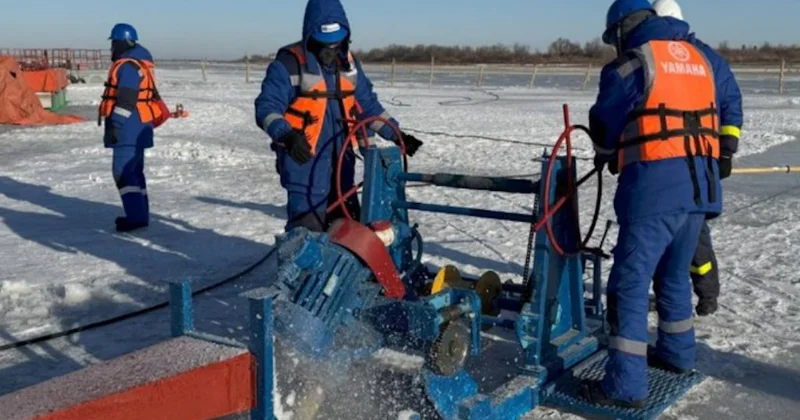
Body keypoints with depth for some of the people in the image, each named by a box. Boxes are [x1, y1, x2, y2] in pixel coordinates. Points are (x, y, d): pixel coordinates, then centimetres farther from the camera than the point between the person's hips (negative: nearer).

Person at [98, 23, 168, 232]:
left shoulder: (127, 66, -16)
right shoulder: (139, 63, 17)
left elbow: (126, 101, -23)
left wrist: (114, 125, -22)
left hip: (129, 128, -11)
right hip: (136, 128, 11)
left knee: (123, 171, -11)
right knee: (133, 170, 16)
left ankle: (137, 216, -13)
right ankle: (139, 214, 22)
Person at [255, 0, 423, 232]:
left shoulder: (349, 63, 10)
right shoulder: (289, 64, -11)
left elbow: (368, 105, 18)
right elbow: (266, 108, -16)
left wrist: (396, 135, 12)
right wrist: (287, 135, -35)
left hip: (341, 163, 7)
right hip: (304, 163, -7)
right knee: (307, 229, -10)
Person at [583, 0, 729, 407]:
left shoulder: (633, 62, -3)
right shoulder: (698, 58, 17)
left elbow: (604, 124, 4)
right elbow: (709, 118, 21)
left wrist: (606, 155, 27)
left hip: (656, 185, -8)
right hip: (701, 183, 8)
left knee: (629, 283, -4)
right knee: (674, 275, 24)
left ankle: (626, 384, -4)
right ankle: (677, 352, 37)